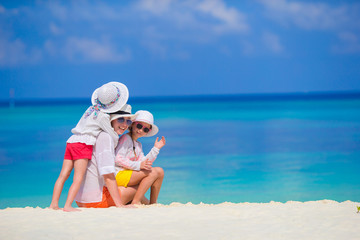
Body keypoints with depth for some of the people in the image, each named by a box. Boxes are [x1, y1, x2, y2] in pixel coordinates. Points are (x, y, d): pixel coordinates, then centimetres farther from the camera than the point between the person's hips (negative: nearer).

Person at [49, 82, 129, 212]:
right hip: (83, 144, -8)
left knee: (63, 175, 1)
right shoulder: (103, 116, -3)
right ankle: (68, 205, -22)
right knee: (78, 178, -12)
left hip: (71, 141, 8)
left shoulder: (91, 109, 20)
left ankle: (54, 203, -6)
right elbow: (113, 136, 2)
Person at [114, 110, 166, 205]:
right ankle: (135, 202, -23)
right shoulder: (126, 139, -7)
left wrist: (156, 149, 6)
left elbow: (144, 163, 11)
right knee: (153, 172, -21)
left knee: (160, 171, 5)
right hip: (119, 175, -9)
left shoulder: (138, 145, 21)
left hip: (129, 174, 9)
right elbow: (118, 160, -18)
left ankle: (152, 203, 3)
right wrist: (138, 165, -23)